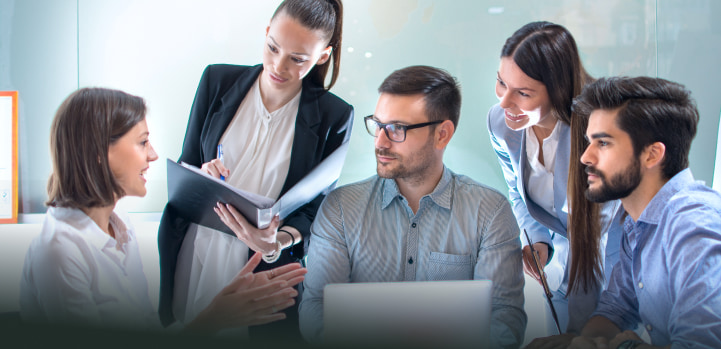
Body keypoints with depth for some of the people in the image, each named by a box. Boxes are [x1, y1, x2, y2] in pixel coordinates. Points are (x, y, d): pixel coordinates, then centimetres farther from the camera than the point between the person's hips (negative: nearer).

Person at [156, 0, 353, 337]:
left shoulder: (333, 116, -7)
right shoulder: (217, 79, -1)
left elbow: (314, 207, -4)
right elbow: (184, 166, 5)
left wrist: (278, 242, -24)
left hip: (263, 268, -2)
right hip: (192, 255, 2)